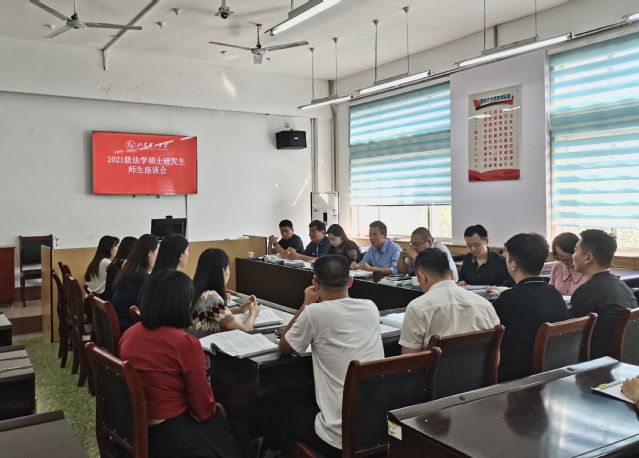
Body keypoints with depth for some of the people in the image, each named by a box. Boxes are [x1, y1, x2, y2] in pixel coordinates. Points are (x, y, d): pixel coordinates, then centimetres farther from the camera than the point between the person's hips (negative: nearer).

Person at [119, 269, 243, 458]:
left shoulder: (128, 334, -4)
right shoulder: (185, 343, -24)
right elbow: (203, 408, -15)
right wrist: (214, 408, 6)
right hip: (170, 436, -6)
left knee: (216, 412, 24)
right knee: (219, 414, 21)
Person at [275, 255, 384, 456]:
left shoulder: (315, 312, -15)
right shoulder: (371, 307, 1)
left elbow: (284, 346, 4)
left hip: (341, 438, -5)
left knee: (284, 415, 26)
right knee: (308, 408, 34)